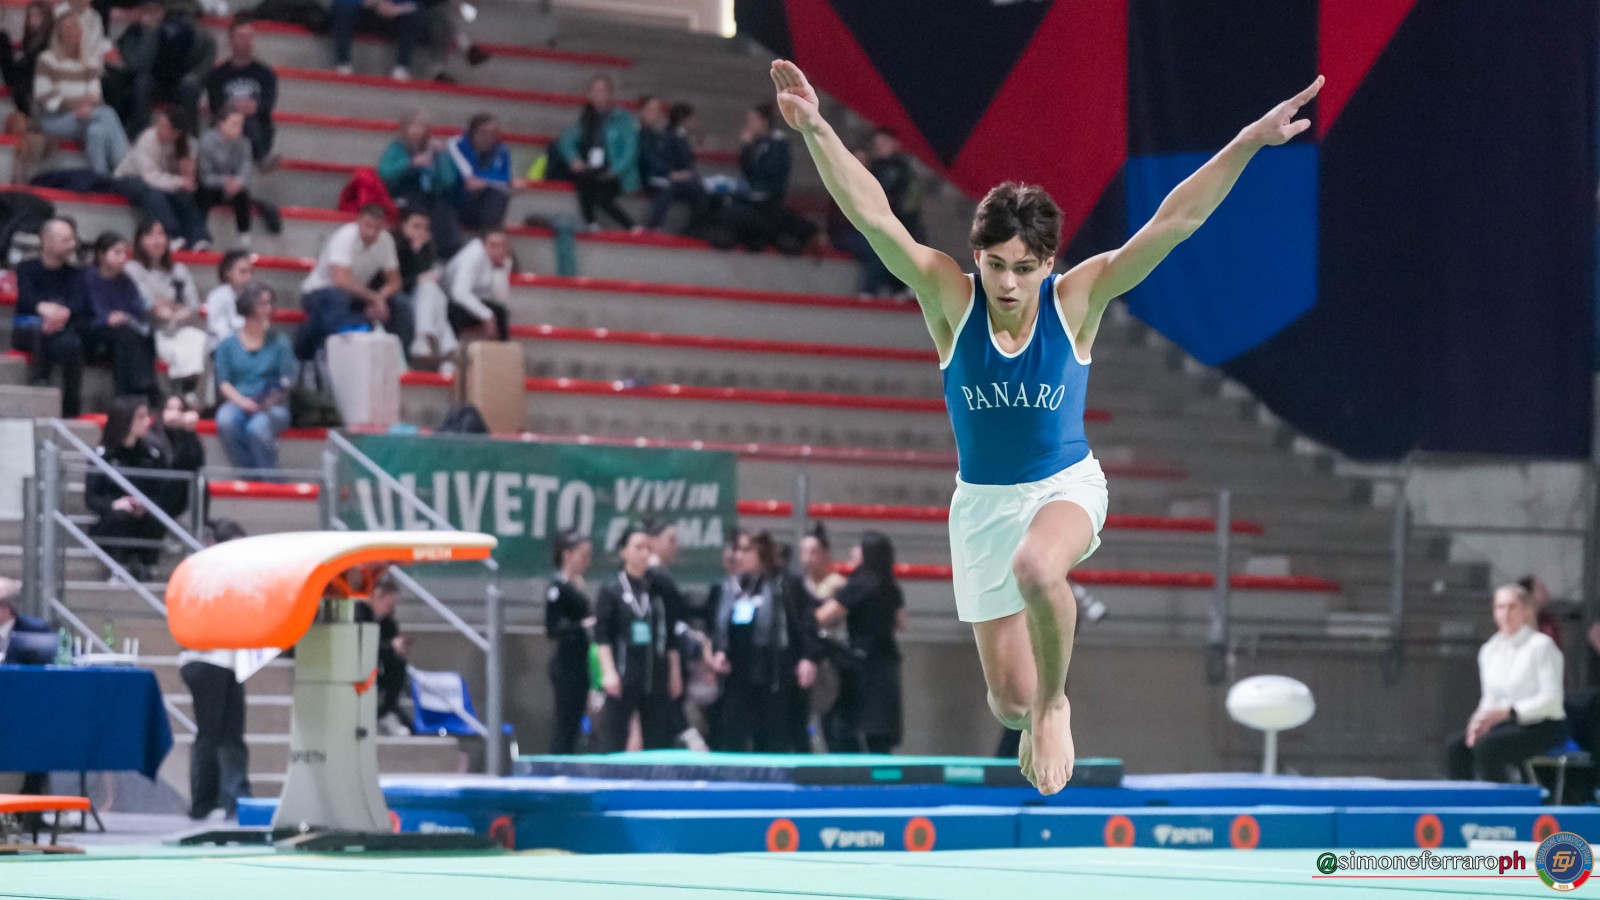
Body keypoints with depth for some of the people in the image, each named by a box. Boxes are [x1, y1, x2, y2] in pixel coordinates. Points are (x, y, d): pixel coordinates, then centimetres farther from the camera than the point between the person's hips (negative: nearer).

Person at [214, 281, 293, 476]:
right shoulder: (228, 344, 10)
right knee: (226, 421, -34)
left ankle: (269, 476, -20)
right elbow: (223, 382, 4)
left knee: (257, 427, -36)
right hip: (238, 403, 1)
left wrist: (271, 400, -20)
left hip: (273, 408, -1)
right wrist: (242, 401, -15)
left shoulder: (279, 342, 8)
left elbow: (287, 381, 0)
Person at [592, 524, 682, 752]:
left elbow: (670, 637, 16)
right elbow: (602, 636, -5)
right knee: (613, 741, -6)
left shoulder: (659, 590, 13)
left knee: (658, 743, 2)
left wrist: (675, 673, 12)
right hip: (623, 677, -4)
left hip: (656, 677, 4)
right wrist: (608, 672, -14)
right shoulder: (611, 590, 0)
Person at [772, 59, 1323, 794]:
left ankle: (1055, 703, -11)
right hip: (982, 501, 2)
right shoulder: (952, 300, -15)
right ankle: (1034, 716, 44)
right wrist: (816, 131, -38)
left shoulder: (1075, 301, -15)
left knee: (1037, 568, -39)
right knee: (1008, 700, 4)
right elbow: (873, 216, -25)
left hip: (1067, 486, -2)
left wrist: (1248, 143, -29)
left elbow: (1174, 221, -21)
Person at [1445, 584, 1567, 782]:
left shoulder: (1541, 646, -8)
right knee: (1456, 747, -17)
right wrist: (1481, 719, -5)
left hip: (1542, 727, -6)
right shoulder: (1490, 651, 12)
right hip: (1506, 723, 6)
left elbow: (1551, 699, -13)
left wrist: (1507, 712, -21)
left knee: (1486, 747, -31)